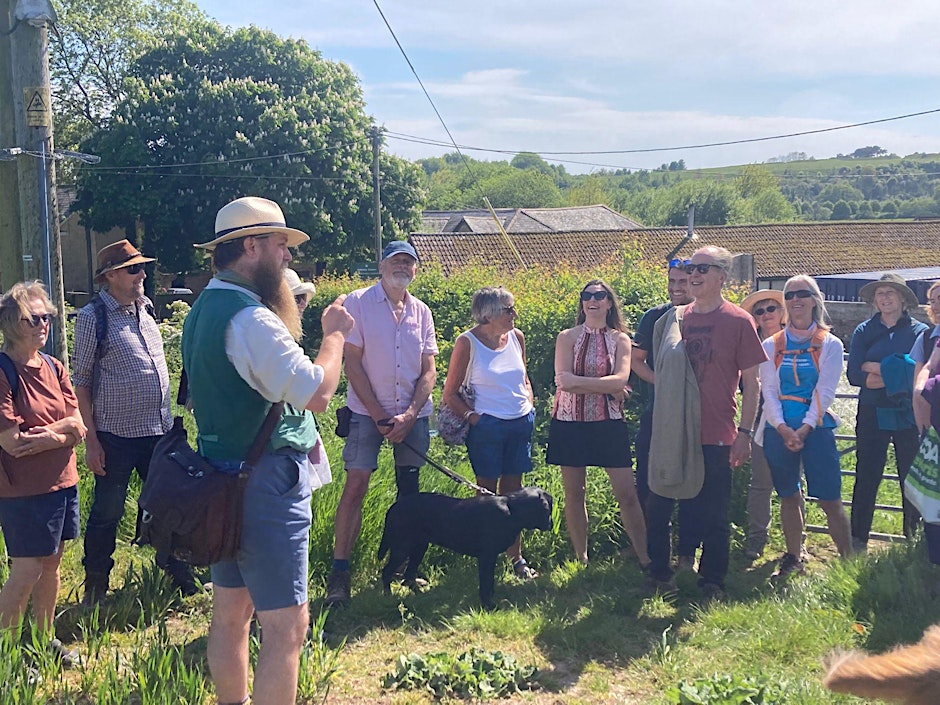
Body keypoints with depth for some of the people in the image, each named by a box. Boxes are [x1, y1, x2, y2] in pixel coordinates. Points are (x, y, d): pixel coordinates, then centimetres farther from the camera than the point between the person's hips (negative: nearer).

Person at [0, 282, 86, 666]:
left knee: (51, 565, 15)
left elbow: (78, 429, 1)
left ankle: (45, 639, 29)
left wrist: (41, 435, -15)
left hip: (62, 482, 7)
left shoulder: (55, 367, 7)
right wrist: (63, 428, -10)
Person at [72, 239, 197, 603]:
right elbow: (81, 381, -8)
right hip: (116, 435, -5)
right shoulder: (93, 317, -8)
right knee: (107, 512, 5)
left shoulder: (145, 308, 9)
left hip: (159, 430, 6)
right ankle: (95, 589, 22)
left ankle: (178, 574, 31)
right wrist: (91, 440, -11)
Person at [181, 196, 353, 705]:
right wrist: (334, 334, -7)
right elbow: (317, 392, -24)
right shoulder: (252, 319, -20)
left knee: (230, 614, 18)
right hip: (266, 483, -10)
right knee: (286, 626, -3)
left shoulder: (203, 309, 11)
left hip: (221, 477, 10)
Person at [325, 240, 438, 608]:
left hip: (414, 414, 4)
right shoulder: (358, 303, -5)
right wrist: (380, 416, -11)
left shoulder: (421, 312, 6)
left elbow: (429, 371, 5)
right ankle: (339, 571, -6)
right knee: (356, 484, -11)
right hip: (367, 411, -4)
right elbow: (353, 365, -8)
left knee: (409, 490, 8)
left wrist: (409, 415, -9)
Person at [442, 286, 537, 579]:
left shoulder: (516, 336, 5)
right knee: (487, 493, 4)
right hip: (488, 425, -4)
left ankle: (516, 557, 19)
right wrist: (472, 416, -13)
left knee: (512, 491, 11)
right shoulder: (468, 342, -9)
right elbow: (450, 393, -4)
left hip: (521, 424, 5)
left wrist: (529, 406, 7)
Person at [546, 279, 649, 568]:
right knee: (574, 493, 8)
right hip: (570, 423, 0)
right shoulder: (567, 337, 1)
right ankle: (580, 560, 20)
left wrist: (577, 381, -17)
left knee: (627, 493, -1)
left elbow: (620, 380, -14)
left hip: (608, 424, 0)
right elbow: (563, 381, -13)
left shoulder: (620, 339, 2)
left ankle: (645, 559, 9)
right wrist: (606, 387, -14)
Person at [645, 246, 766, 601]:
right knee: (657, 508, 7)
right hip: (672, 434, 4)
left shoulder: (738, 322, -3)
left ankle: (712, 583, 20)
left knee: (713, 516, 5)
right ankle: (659, 575, 22)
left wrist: (745, 432, -7)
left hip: (714, 437, -4)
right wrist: (659, 422, 13)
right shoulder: (675, 320, 8)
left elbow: (751, 383, -2)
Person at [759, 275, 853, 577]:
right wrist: (782, 428, -12)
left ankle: (848, 561, 4)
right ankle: (793, 558, 20)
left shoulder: (830, 345, 3)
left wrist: (804, 428, -13)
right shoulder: (771, 345, 8)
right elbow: (768, 391, 2)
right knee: (788, 497, 9)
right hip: (779, 429, 2)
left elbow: (825, 392, -4)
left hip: (816, 428, -2)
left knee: (830, 501, -4)